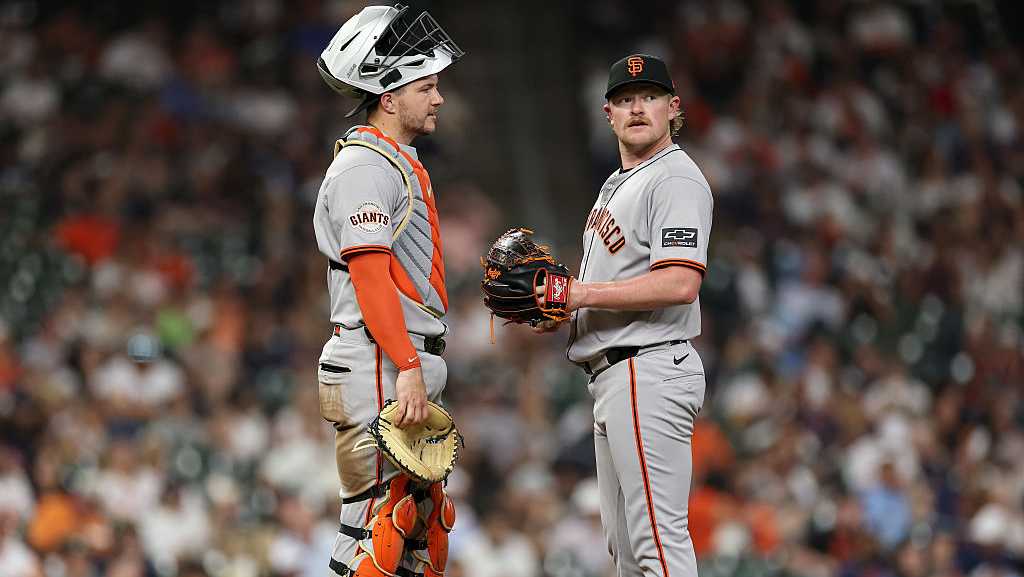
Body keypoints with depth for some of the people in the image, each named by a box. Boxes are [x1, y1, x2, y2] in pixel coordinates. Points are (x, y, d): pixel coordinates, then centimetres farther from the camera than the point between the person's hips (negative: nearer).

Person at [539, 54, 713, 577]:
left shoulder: (677, 178, -10)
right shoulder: (616, 185, 22)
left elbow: (680, 283, -22)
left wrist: (583, 293, -18)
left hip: (649, 371, -11)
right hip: (612, 375, 11)